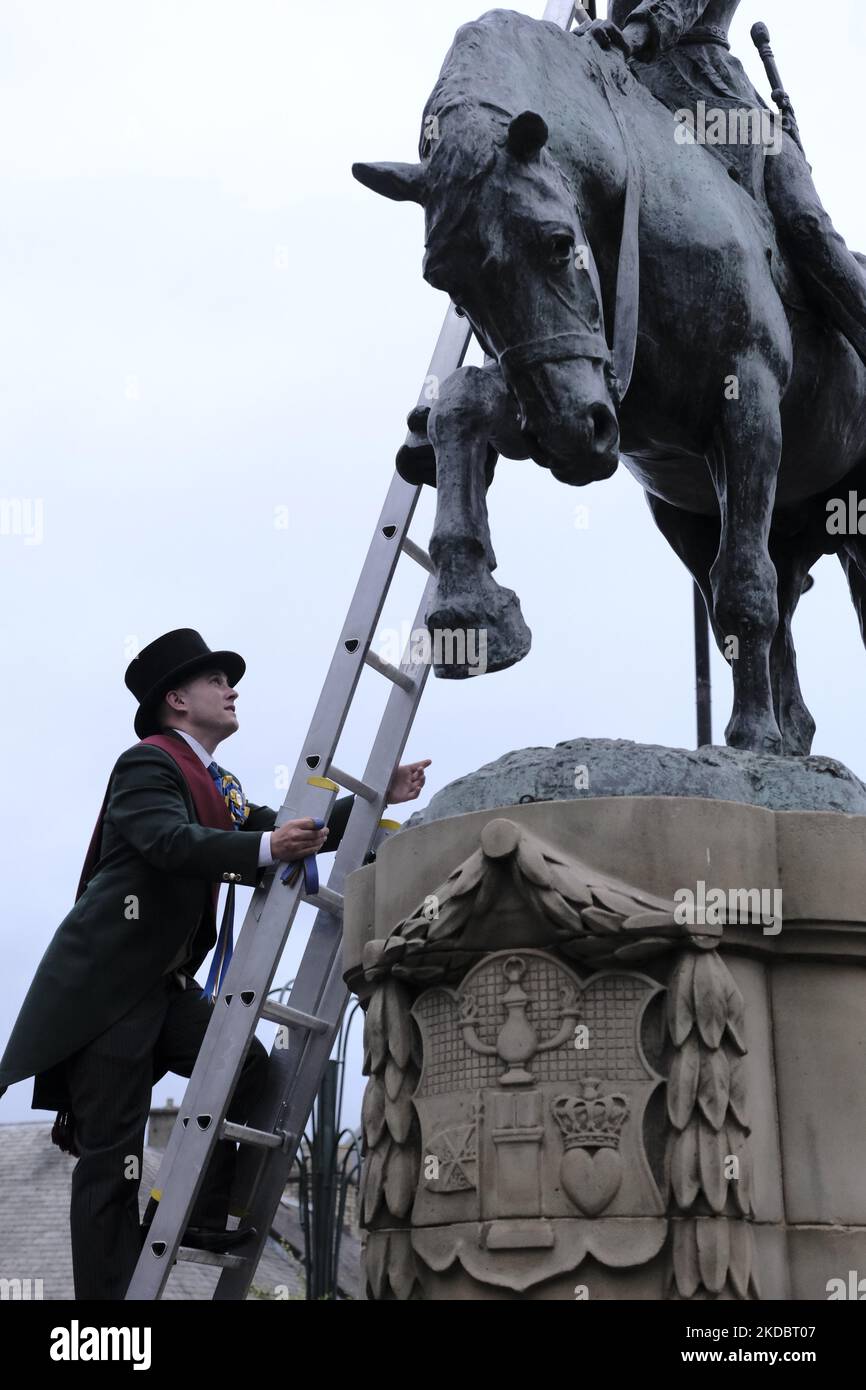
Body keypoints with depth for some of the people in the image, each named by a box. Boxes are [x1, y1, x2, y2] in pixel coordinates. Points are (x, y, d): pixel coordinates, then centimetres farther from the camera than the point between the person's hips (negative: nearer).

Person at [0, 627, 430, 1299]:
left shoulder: (221, 789, 18)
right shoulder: (147, 763, -10)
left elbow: (295, 839, 21)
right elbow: (170, 840, -28)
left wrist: (378, 797, 13)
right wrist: (265, 849, -41)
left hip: (166, 986, 9)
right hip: (106, 985, -8)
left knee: (249, 1068, -10)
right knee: (113, 1156, -9)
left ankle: (201, 1216, 0)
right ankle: (109, 1290, -5)